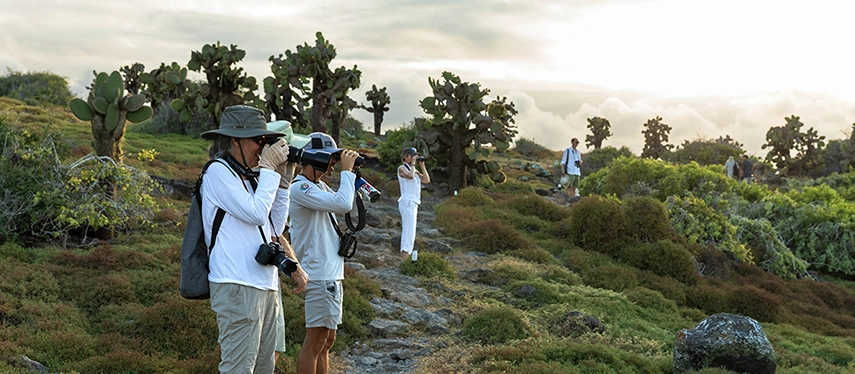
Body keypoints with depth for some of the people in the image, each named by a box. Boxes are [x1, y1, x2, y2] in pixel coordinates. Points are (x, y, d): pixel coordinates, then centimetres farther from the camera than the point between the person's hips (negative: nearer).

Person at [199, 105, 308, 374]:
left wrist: (282, 180, 11)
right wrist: (268, 168, -6)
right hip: (238, 287, -8)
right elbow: (256, 213, -15)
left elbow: (274, 229, 17)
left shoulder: (250, 176, 18)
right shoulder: (219, 171, -5)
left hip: (266, 287, 9)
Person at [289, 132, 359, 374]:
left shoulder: (319, 187, 14)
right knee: (315, 341, -5)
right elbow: (343, 205, -26)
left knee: (327, 340, 16)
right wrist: (346, 170, -14)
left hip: (331, 274, 10)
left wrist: (351, 175, 8)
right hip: (320, 275, -10)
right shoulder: (300, 187, -16)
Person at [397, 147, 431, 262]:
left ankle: (406, 259, 14)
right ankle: (404, 260, -18)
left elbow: (427, 180, 12)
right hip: (407, 202, -9)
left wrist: (422, 166, 9)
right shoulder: (402, 168, -4)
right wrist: (413, 164, -11)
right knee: (408, 232, -14)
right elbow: (410, 176, -25)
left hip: (413, 204, 9)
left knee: (408, 232, 10)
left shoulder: (414, 170, 19)